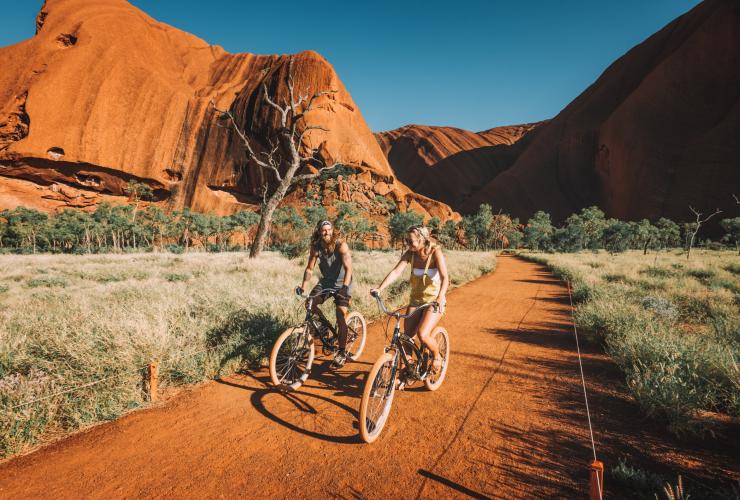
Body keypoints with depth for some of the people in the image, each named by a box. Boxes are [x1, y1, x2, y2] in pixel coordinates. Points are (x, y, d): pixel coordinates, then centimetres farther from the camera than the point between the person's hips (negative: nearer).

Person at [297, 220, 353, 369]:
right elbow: (309, 268, -4)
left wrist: (345, 287, -45)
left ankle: (342, 352, 1)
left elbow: (348, 268, -31)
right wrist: (303, 287, -18)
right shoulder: (316, 247, -9)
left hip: (341, 283, -4)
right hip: (325, 281, 4)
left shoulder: (341, 245, -22)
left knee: (341, 316, -13)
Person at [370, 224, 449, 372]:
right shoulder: (410, 253, -6)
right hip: (416, 298, 5)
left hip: (434, 300, -5)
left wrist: (440, 297, -46)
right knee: (407, 335, 1)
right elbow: (396, 272, -15)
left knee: (423, 335, -19)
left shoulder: (435, 252, -18)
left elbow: (445, 278, -28)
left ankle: (437, 356, 11)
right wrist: (380, 288, -29)